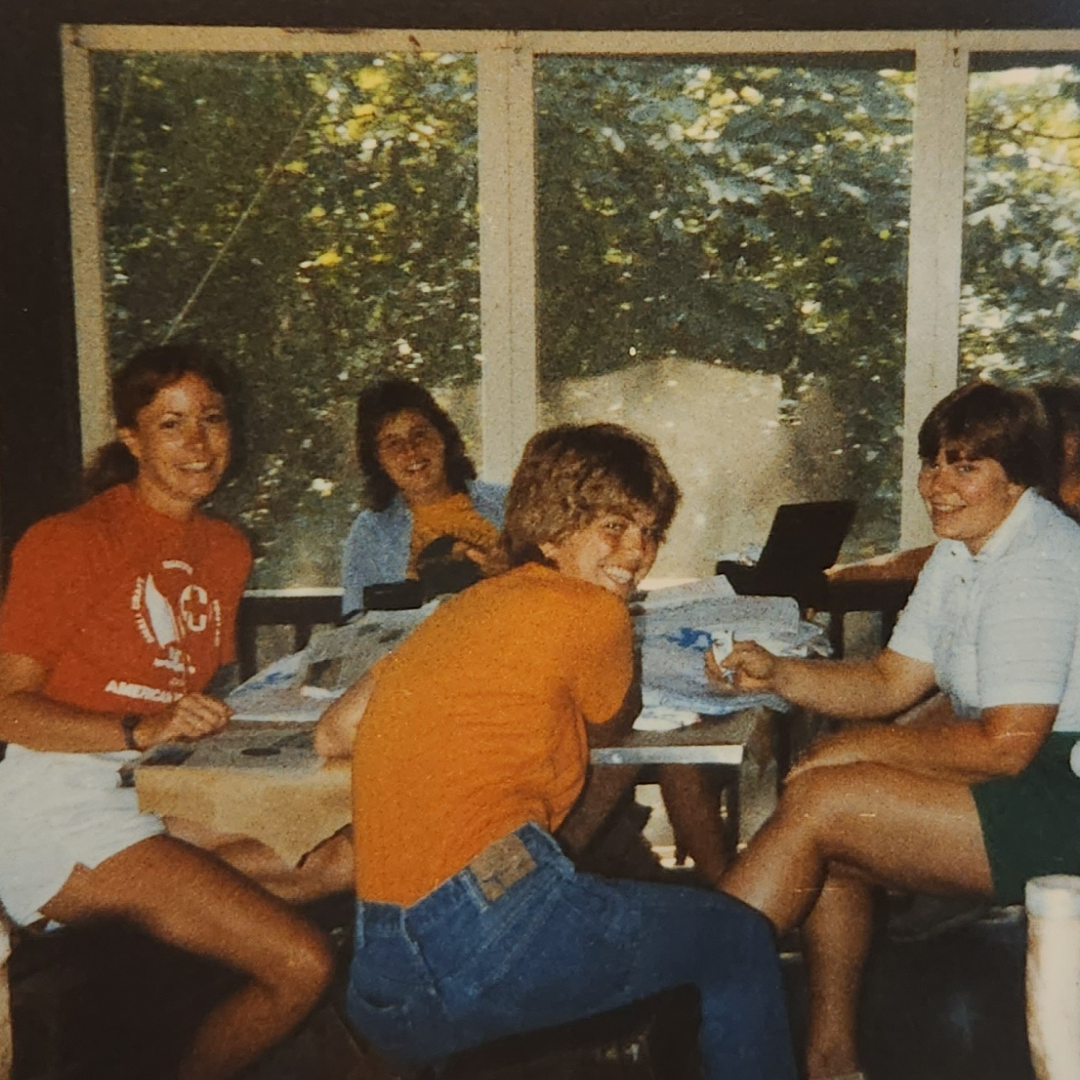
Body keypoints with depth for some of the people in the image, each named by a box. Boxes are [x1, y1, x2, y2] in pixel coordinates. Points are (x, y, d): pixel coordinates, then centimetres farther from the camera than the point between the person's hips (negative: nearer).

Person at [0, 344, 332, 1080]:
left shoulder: (227, 550, 14)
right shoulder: (69, 541, -7)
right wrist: (141, 731, -22)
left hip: (168, 799, 8)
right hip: (63, 806, -8)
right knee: (302, 965, -21)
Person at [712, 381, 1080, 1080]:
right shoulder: (964, 551, 13)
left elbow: (1005, 746, -23)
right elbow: (891, 683, 11)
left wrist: (865, 747, -13)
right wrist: (775, 674, -3)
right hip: (1021, 790, 10)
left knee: (817, 802, -17)